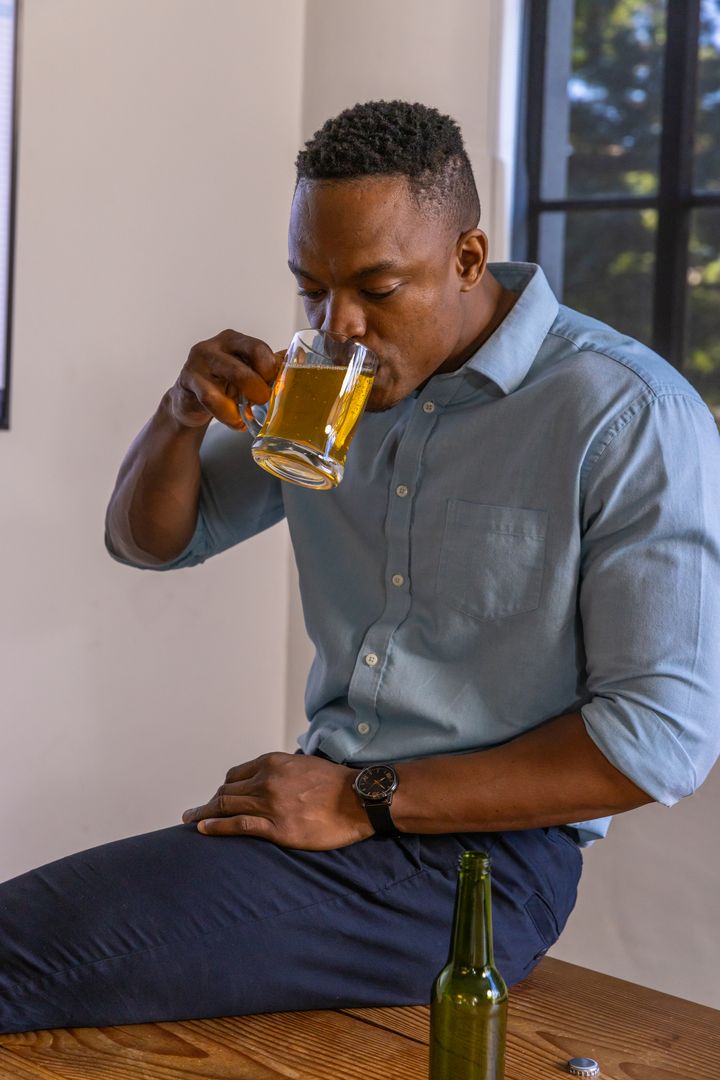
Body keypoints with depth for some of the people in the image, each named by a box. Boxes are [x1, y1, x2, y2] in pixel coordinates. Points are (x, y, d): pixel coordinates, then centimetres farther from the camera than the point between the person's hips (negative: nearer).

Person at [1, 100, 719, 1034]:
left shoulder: (631, 419, -12)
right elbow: (148, 538, 19)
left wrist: (367, 802, -17)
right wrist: (185, 413, -5)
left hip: (474, 854, -7)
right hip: (327, 809, 7)